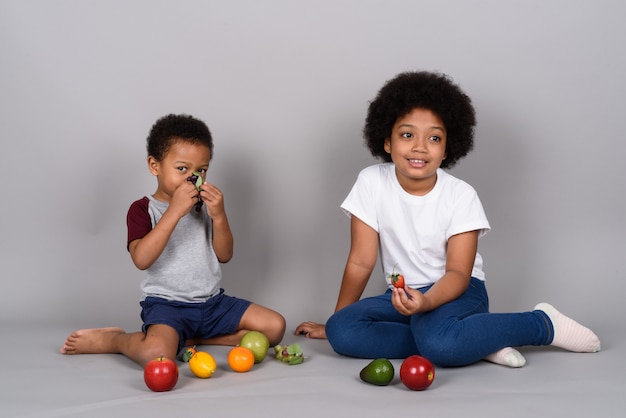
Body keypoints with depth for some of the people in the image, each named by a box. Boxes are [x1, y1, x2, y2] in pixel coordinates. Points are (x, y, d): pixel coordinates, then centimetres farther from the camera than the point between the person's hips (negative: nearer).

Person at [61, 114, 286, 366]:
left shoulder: (204, 206, 13)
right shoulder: (143, 209, -3)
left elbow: (224, 255, 6)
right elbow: (141, 259, -21)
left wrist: (218, 216, -11)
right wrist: (174, 211, -25)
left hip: (211, 301, 6)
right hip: (166, 304, -6)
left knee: (275, 326, -8)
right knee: (156, 355, -35)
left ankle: (189, 338, -1)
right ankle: (111, 339, 0)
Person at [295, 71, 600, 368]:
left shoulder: (461, 196, -13)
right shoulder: (371, 183, -8)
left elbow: (458, 272, -17)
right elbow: (361, 262, -4)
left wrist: (425, 301, -39)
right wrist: (333, 323, -1)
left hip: (455, 291, -4)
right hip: (403, 293, 4)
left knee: (437, 338, -38)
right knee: (341, 331, -25)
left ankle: (543, 324, -12)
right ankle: (478, 343, -20)